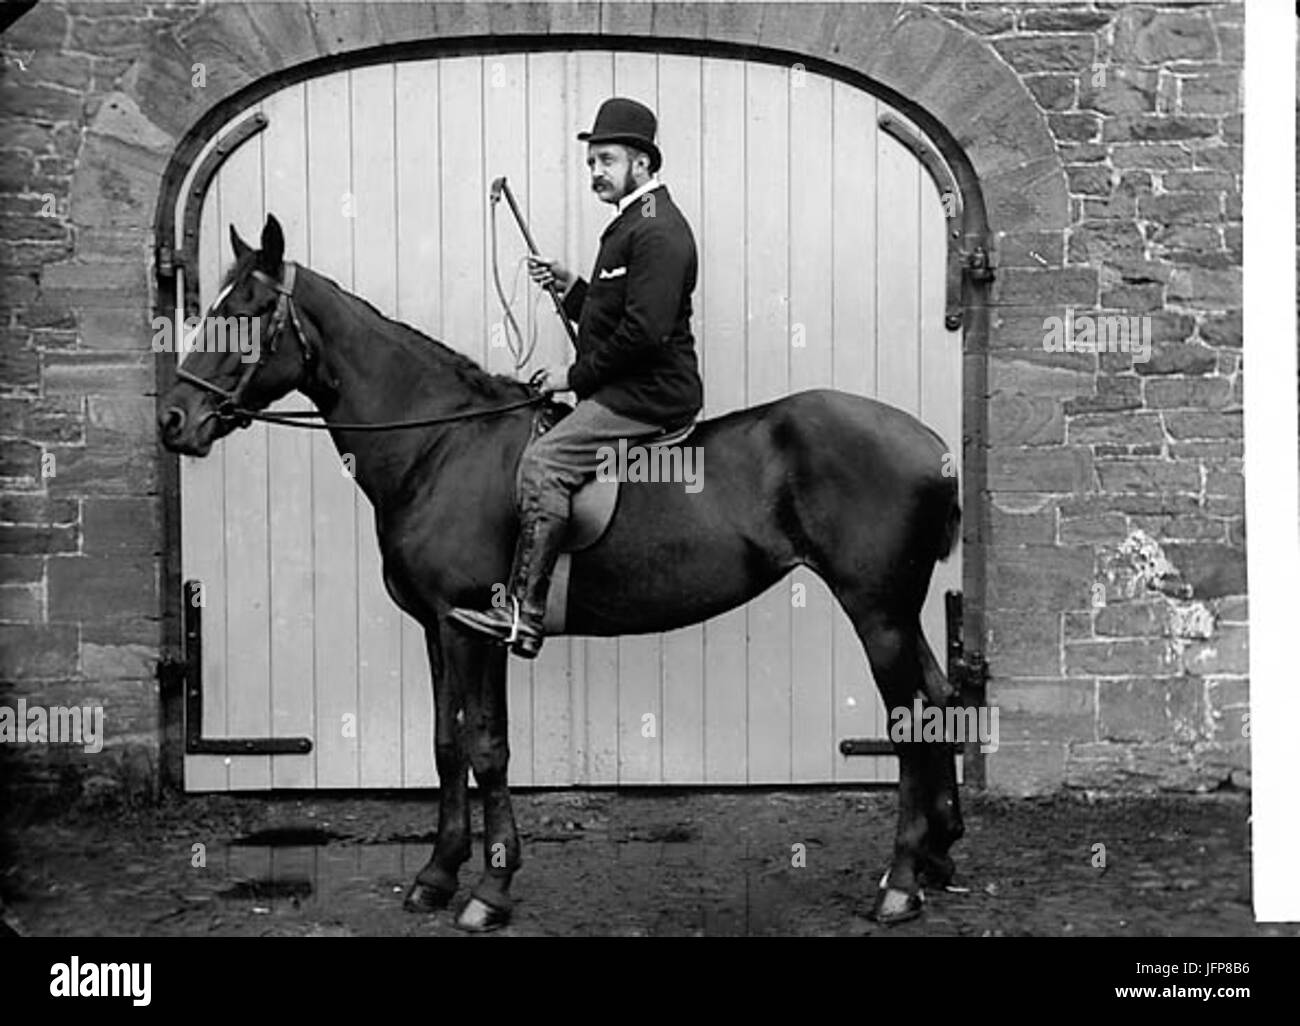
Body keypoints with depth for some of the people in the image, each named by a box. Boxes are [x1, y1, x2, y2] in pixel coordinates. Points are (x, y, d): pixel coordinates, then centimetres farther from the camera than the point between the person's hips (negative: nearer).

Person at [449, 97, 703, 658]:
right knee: (537, 439, 13)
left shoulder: (657, 231, -13)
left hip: (648, 395, -11)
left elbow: (643, 332, -23)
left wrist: (576, 376, -14)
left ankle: (524, 616, -24)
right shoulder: (632, 225, 21)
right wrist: (568, 284, 9)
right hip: (629, 388, 11)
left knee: (544, 460, -22)